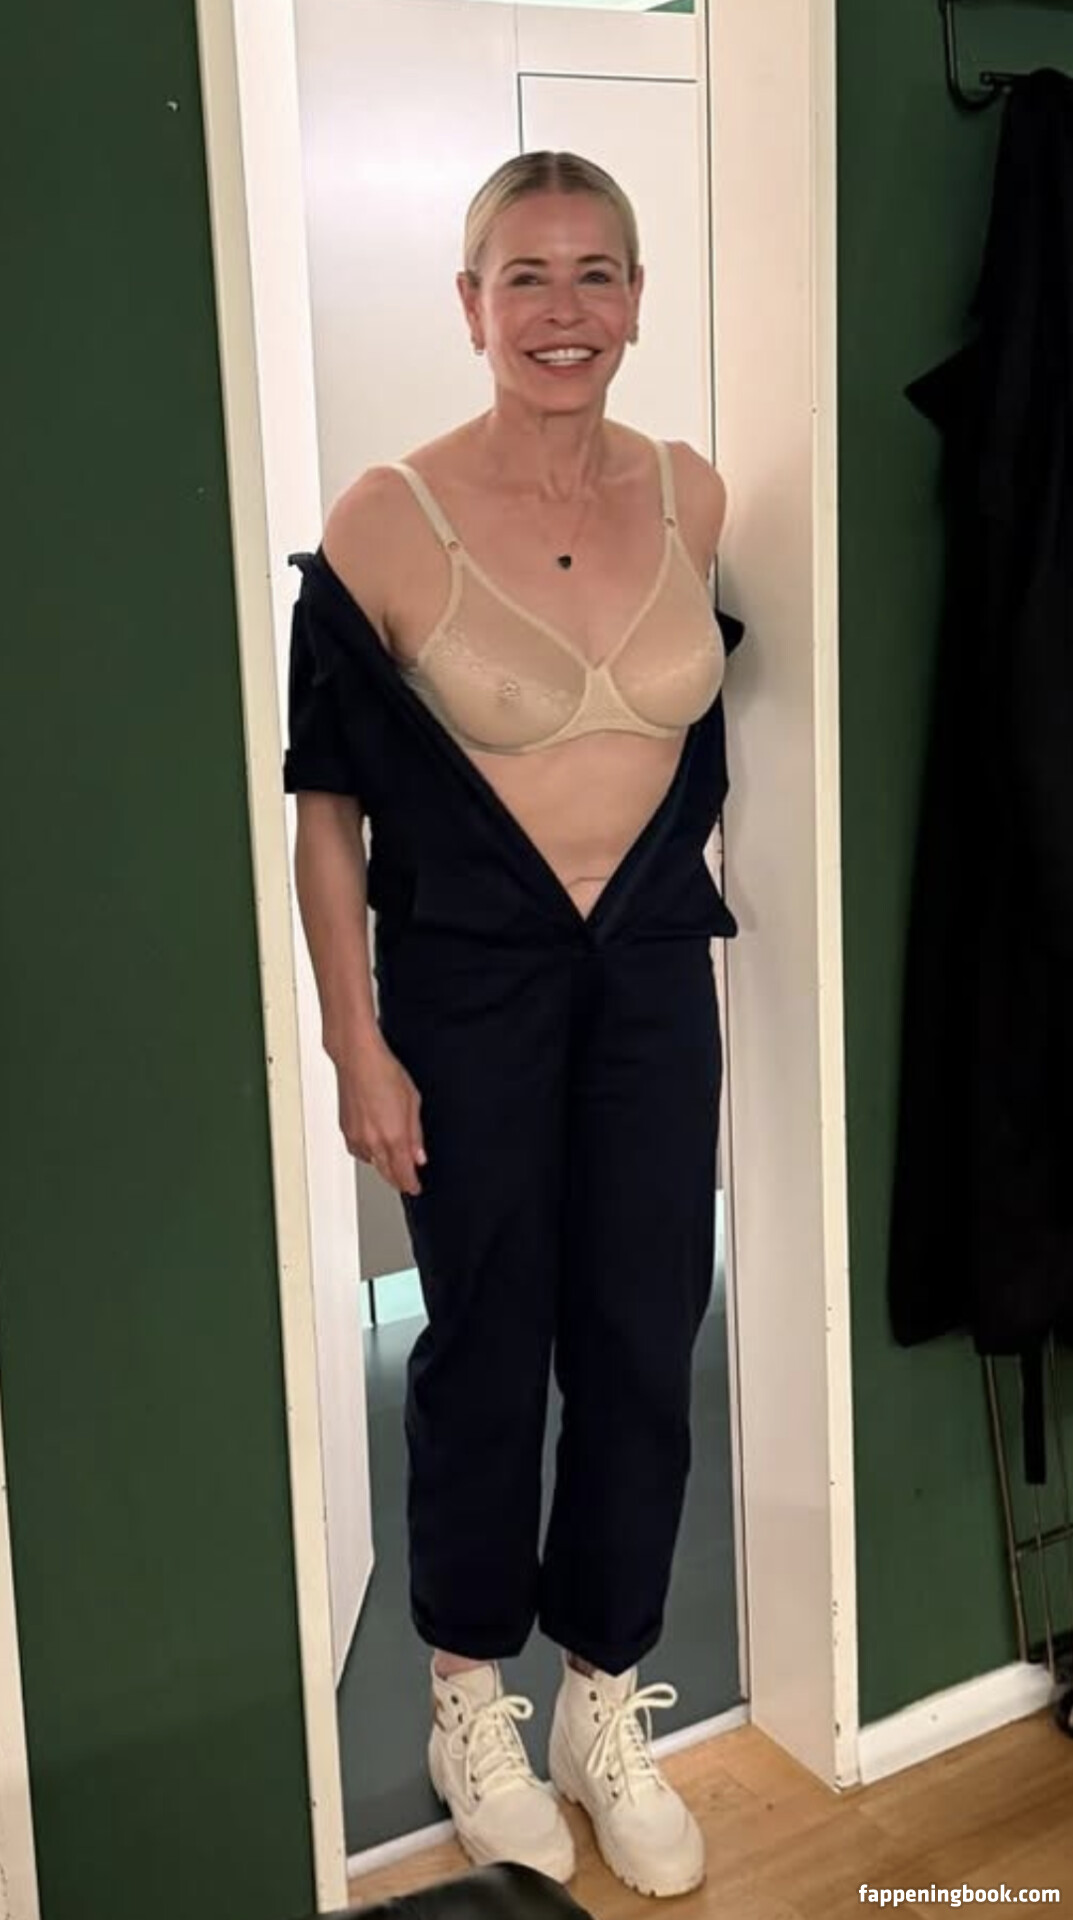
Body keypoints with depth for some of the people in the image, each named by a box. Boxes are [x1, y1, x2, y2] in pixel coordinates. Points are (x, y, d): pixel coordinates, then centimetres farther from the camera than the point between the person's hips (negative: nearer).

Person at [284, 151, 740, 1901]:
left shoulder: (695, 500, 0)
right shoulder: (387, 522, -12)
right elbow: (325, 804, -8)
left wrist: (666, 892, 15)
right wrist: (358, 1047, -10)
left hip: (653, 977, 4)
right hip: (466, 987, -3)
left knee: (643, 1344, 8)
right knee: (487, 1346, 9)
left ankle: (606, 1707, 30)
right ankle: (472, 1701, 32)